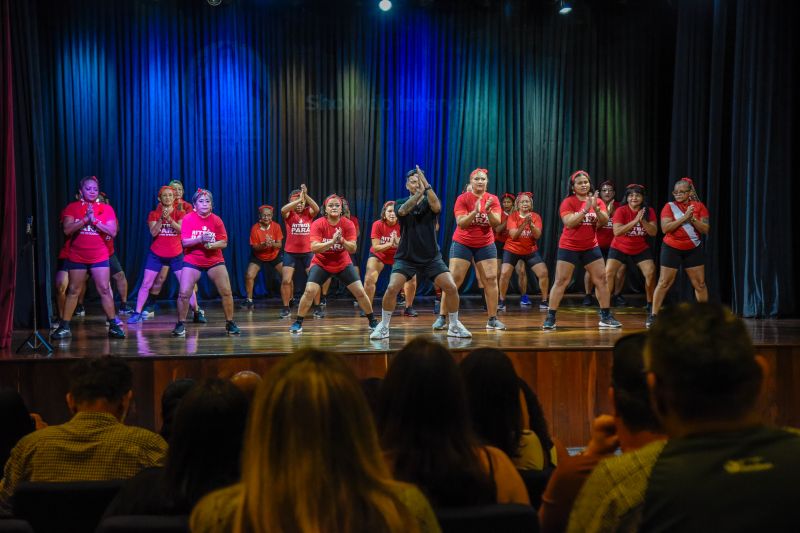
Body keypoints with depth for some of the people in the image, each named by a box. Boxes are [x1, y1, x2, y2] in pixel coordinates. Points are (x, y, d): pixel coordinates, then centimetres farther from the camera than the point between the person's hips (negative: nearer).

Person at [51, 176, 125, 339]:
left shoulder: (106, 209, 1)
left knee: (104, 289, -4)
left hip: (100, 257, 0)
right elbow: (67, 230, -12)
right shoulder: (72, 207, 0)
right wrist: (85, 219, -20)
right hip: (77, 257, 0)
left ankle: (113, 325, 2)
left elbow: (112, 232, -7)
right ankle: (64, 327, 11)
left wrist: (94, 221, -17)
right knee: (73, 291, 5)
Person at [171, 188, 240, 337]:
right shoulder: (188, 219, -7)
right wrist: (201, 239, -27)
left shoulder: (216, 220, -2)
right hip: (192, 260, -1)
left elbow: (224, 243, -4)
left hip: (215, 260, 2)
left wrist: (211, 245, -24)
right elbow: (184, 242, -12)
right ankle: (180, 325, 6)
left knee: (226, 292, -4)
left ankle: (230, 323, 11)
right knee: (184, 293, -10)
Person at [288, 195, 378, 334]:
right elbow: (314, 248, -26)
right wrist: (331, 241, -38)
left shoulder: (348, 224, -12)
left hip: (343, 264, 2)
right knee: (309, 291, -19)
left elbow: (352, 249, -16)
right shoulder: (318, 224, -16)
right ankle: (297, 323, -5)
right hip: (321, 264, -2)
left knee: (360, 292, -4)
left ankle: (373, 322, 14)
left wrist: (342, 240, -34)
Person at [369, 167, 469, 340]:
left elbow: (436, 207, -25)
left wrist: (426, 186, -39)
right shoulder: (400, 203, 0)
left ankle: (454, 326, 9)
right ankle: (383, 327, 0)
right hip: (406, 257, -1)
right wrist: (419, 193, -40)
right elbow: (403, 210, -25)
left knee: (451, 288, -12)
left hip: (431, 258, 1)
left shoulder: (429, 202, 0)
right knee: (392, 288, -19)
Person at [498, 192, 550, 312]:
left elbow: (537, 235, -14)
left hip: (531, 251, 2)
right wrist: (524, 223, -32)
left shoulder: (536, 217, -5)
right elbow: (513, 235, -20)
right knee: (504, 274, -18)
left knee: (544, 273, -10)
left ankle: (544, 301, 5)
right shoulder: (512, 216, -11)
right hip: (512, 249, -2)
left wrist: (531, 224, -30)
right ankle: (502, 301, 0)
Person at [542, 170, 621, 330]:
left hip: (591, 247, 4)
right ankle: (550, 318, -2)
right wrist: (585, 209, -28)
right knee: (561, 281, -5)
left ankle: (606, 317, 12)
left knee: (601, 279, 3)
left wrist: (596, 209, -25)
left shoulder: (598, 201, 3)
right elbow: (569, 223, -22)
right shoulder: (568, 202, -9)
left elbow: (604, 222, -8)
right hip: (569, 248, -4)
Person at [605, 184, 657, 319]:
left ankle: (651, 305, 10)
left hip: (641, 249, 2)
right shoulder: (621, 211, -17)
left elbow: (653, 232, -14)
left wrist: (643, 220, -29)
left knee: (651, 274, -9)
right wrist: (635, 221, -34)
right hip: (619, 248, -2)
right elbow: (616, 232, -28)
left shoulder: (649, 211, -8)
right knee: (608, 273, -17)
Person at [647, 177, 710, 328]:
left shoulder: (699, 206, 0)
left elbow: (706, 229, -5)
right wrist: (684, 217, -22)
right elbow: (665, 228, -18)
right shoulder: (669, 206, -5)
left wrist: (693, 219, -20)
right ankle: (653, 315, 1)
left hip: (693, 249, 2)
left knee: (700, 283, 6)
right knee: (664, 283, -4)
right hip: (672, 249, -2)